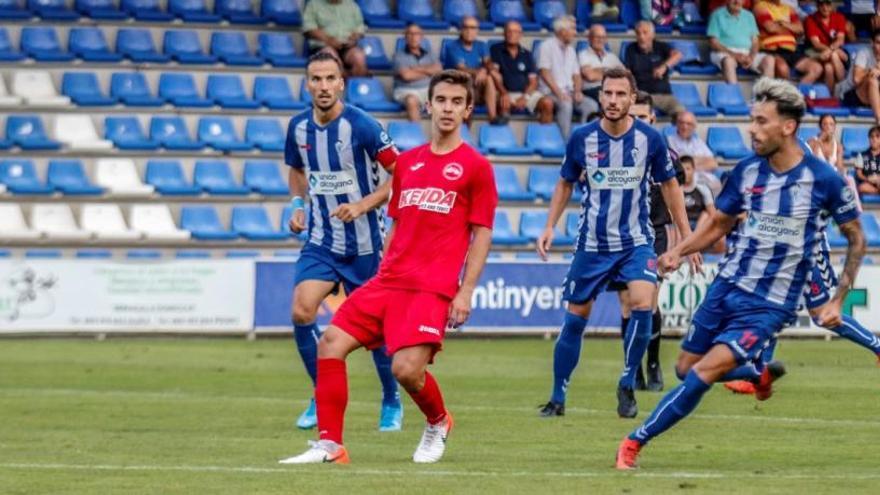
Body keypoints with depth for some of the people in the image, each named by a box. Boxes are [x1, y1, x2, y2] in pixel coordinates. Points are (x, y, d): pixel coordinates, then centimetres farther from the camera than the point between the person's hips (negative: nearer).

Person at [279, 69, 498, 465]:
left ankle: (438, 423, 14)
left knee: (406, 369, -19)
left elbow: (482, 234, -2)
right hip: (389, 280, 6)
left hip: (433, 288, -6)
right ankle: (329, 445, -1)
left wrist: (466, 291, -9)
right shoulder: (407, 162, 15)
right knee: (331, 344, -7)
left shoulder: (475, 166, -1)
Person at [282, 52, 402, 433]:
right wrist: (297, 205, 4)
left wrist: (363, 205, -19)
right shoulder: (298, 128, 0)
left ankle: (391, 403, 27)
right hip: (320, 241, 4)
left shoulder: (361, 126, -15)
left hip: (364, 243, -3)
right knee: (301, 312, -16)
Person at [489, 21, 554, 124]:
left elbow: (533, 81, 9)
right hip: (507, 93, -3)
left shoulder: (526, 55, 15)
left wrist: (525, 97, -12)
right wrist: (504, 94, -21)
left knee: (547, 103, -23)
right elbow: (494, 73, -4)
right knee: (504, 102, -38)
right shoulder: (496, 50, 8)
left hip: (526, 93, 3)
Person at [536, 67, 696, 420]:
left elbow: (669, 185, 6)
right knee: (575, 317, 4)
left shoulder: (650, 139, -8)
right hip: (592, 243, 1)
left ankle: (627, 385, -5)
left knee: (642, 305, -23)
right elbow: (565, 183, 9)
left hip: (636, 242, -1)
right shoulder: (582, 138, -7)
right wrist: (550, 226, -1)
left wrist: (687, 236, 5)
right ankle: (557, 398, 17)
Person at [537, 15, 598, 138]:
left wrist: (577, 91, -3)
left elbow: (576, 75, 18)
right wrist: (559, 93, -20)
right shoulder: (547, 46, -1)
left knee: (591, 105, -19)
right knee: (565, 105, -36)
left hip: (568, 92, 6)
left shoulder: (571, 50, 21)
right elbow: (545, 73, -11)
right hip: (550, 92, -6)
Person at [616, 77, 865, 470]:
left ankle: (635, 442, -10)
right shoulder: (746, 171, 0)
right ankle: (757, 374, 37)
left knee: (704, 373, -18)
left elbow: (856, 239, 0)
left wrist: (837, 301, -6)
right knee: (685, 369, 11)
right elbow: (718, 224, 13)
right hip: (726, 288, 5)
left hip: (770, 305, -5)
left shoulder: (824, 180, -12)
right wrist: (678, 251, -4)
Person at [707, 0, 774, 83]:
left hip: (747, 54, 4)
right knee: (729, 61, -39)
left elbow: (755, 42, 13)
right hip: (725, 52, -4)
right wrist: (734, 55, -17)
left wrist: (751, 57, -10)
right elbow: (713, 43, -3)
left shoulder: (749, 16, 18)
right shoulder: (718, 15, 5)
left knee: (769, 60, -22)